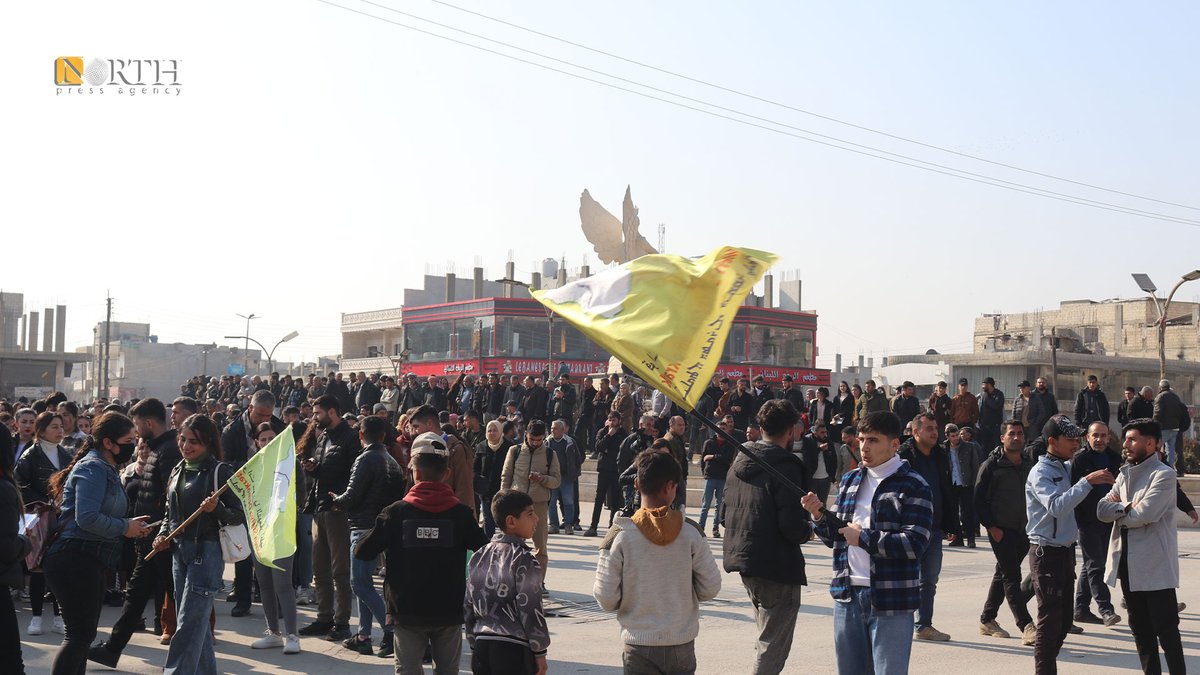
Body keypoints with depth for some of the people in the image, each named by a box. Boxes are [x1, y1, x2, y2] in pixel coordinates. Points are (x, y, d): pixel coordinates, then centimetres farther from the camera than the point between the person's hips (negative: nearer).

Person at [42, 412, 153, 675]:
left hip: (90, 563, 11)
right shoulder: (93, 469, -14)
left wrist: (130, 525, 5)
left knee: (84, 634, 16)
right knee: (80, 635, -9)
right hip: (76, 561, -11)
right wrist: (125, 528, -15)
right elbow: (86, 517, -26)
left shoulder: (106, 470, 16)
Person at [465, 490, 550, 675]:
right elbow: (530, 609, -12)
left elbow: (468, 606, 13)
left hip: (482, 647, 7)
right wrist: (540, 652, -4)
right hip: (514, 649, -7)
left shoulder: (478, 557, 9)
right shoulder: (523, 559, -12)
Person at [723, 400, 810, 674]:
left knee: (766, 638, 23)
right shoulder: (786, 465, -16)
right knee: (774, 645, 1)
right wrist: (810, 528, -2)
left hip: (742, 559, 8)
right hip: (777, 565, -8)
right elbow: (792, 526, -22)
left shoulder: (740, 461, 9)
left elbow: (728, 512, 13)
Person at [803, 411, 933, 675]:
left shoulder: (913, 486, -7)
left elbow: (914, 544, -17)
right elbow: (834, 538, 14)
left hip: (891, 602, -6)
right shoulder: (850, 480, 12)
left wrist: (862, 537, -14)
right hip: (847, 596, 6)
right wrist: (819, 515, -5)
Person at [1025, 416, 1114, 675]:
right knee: (1050, 621, -6)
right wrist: (1087, 482, -35)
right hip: (1046, 552, -9)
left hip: (1065, 551, 9)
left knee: (1064, 620, 15)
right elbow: (1056, 506, -30)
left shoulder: (1067, 468, 11)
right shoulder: (1041, 472, -15)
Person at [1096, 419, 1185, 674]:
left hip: (1155, 565, -8)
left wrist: (1118, 511, -5)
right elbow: (1102, 510, 2)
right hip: (1128, 563, 8)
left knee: (1165, 628, -4)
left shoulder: (1163, 474, -11)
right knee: (1140, 628, 14)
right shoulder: (1125, 474, 13)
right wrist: (1127, 507, -16)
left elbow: (1145, 514, -22)